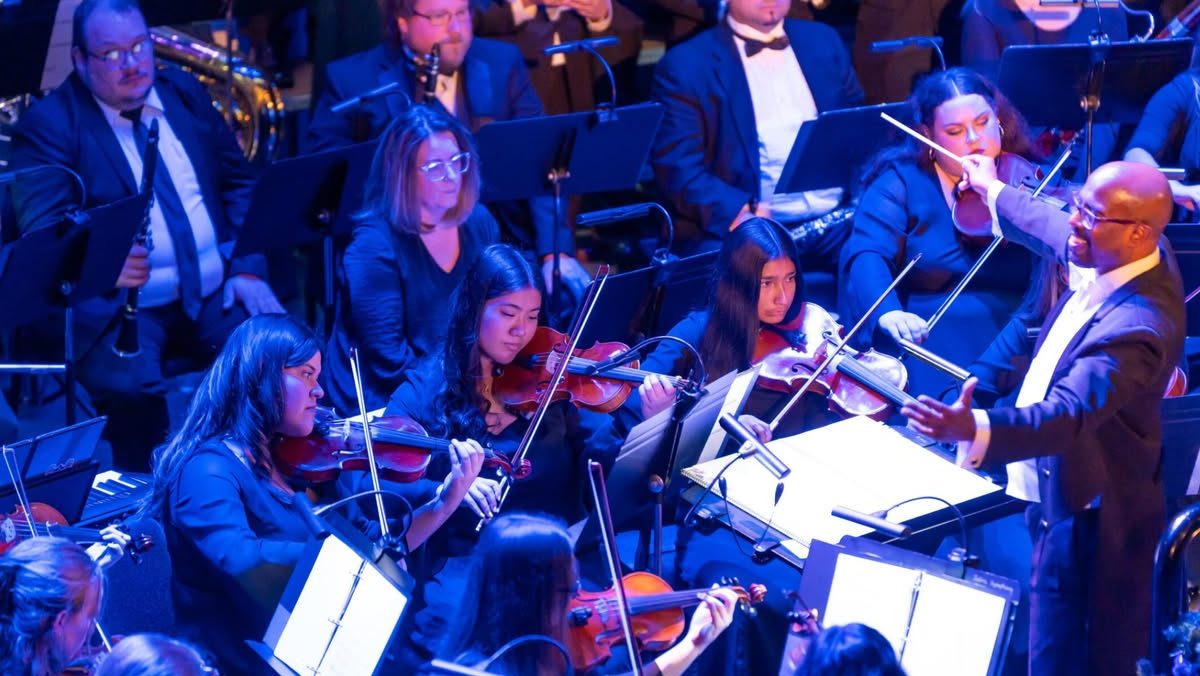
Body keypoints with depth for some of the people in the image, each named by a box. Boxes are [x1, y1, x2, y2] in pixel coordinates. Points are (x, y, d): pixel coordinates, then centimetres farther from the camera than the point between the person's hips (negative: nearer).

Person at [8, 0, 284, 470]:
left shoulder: (185, 94, 13)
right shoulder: (50, 124, -3)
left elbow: (239, 185, 17)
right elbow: (43, 232, -12)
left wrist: (248, 270, 1)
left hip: (216, 294, 4)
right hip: (116, 304, -4)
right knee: (132, 388, -34)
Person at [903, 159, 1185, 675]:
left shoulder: (1138, 328, -35)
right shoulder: (1115, 258, -6)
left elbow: (1068, 415, -46)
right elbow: (1054, 232, 18)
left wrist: (974, 428, -62)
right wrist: (993, 191, 35)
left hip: (1085, 516, -10)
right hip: (1057, 485, 10)